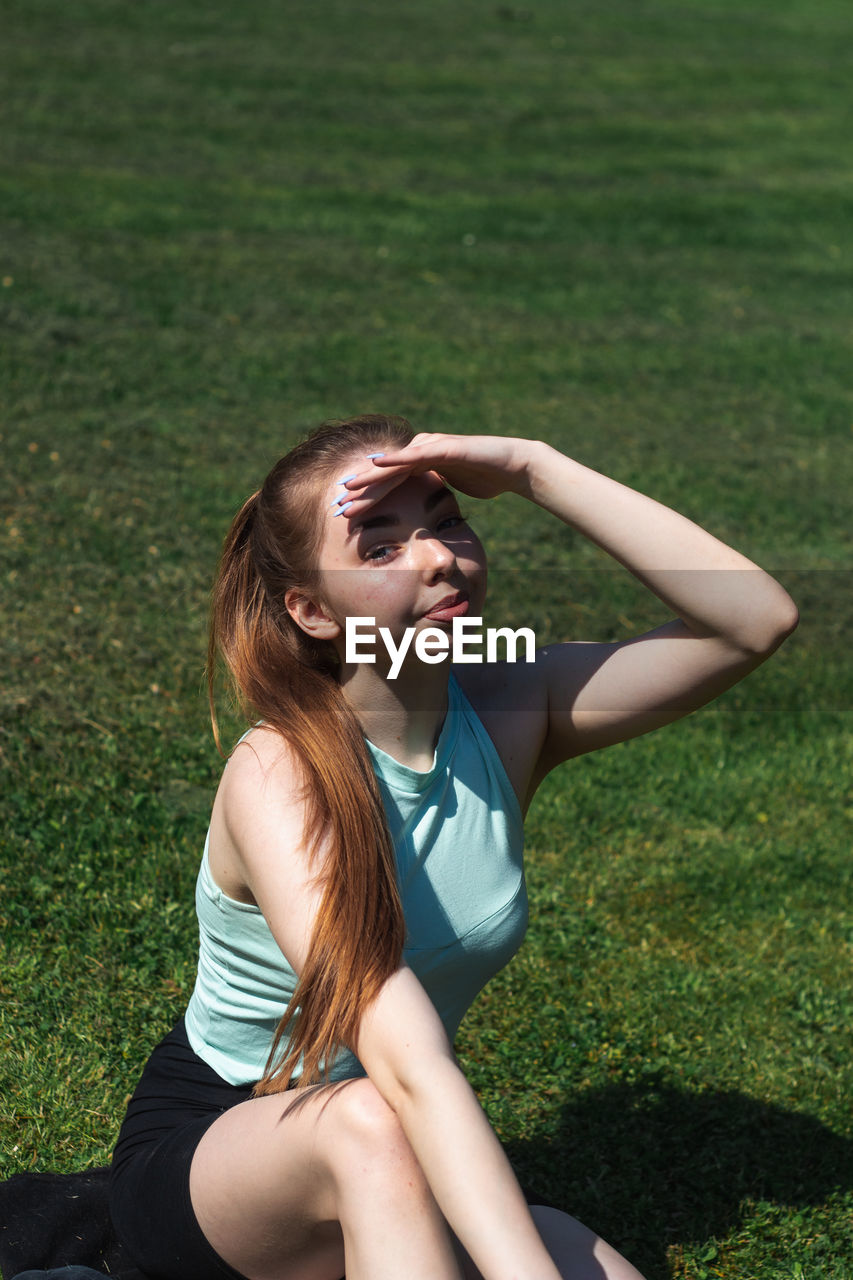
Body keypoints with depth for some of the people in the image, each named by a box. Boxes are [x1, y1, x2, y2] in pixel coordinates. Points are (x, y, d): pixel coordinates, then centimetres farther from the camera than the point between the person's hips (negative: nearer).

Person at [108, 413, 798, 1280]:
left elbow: (759, 618, -19)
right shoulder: (278, 776, -24)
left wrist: (536, 470, -23)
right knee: (368, 1126, -37)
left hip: (414, 1175, 4)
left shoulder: (511, 718, -9)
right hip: (204, 1155, -3)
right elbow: (406, 1064, -36)